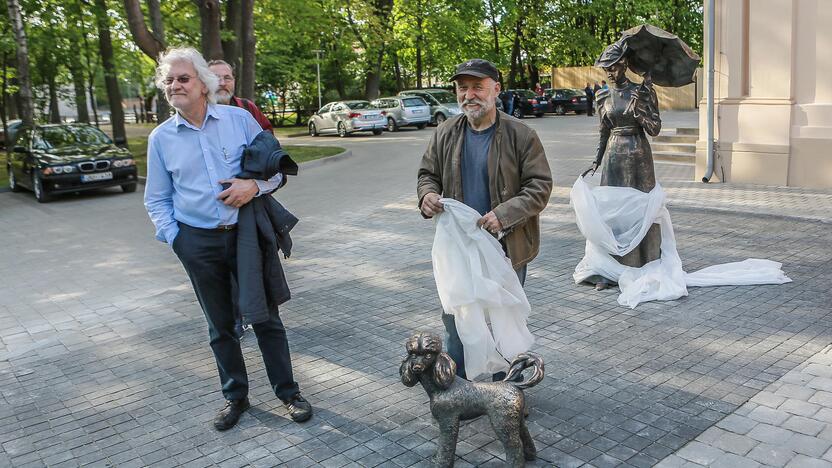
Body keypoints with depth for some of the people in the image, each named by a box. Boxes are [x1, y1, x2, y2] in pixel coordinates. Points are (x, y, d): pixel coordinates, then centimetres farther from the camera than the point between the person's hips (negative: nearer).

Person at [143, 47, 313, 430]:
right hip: (198, 244, 2)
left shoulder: (240, 119, 0)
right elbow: (157, 200, 11)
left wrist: (254, 185, -15)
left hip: (246, 234, -1)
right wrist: (174, 237, -3)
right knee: (220, 325, 12)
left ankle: (288, 392, 21)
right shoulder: (160, 138, 4)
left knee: (265, 317, 5)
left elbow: (275, 166, 5)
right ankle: (235, 397, 28)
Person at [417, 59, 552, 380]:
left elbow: (540, 186, -10)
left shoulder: (521, 135, -8)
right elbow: (428, 173, 14)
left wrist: (505, 214, -24)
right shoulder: (446, 133, 4)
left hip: (507, 246, -3)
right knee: (454, 318, 13)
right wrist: (428, 195, -10)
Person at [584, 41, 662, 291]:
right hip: (614, 156, 3)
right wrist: (596, 161, 10)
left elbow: (655, 129, -6)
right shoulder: (603, 96, 7)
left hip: (638, 156, -3)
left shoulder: (643, 91, -4)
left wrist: (638, 106, -19)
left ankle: (645, 268, 16)